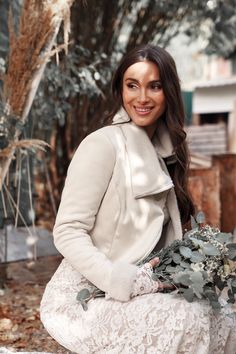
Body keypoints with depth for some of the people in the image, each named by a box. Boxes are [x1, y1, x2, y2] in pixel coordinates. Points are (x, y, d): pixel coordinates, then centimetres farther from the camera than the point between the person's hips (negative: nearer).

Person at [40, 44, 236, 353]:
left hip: (139, 293, 7)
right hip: (83, 298, -7)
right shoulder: (102, 144, -13)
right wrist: (125, 281, -26)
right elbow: (67, 232, -17)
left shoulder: (162, 154, 10)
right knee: (186, 321, -26)